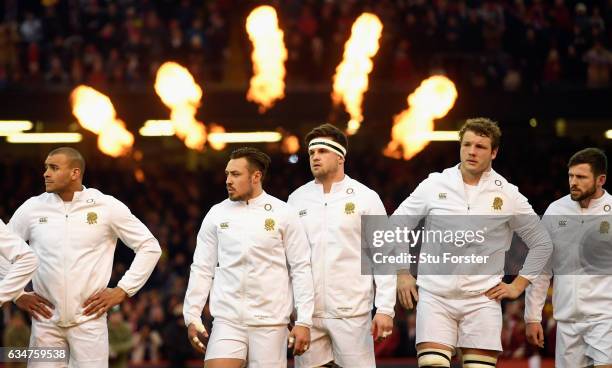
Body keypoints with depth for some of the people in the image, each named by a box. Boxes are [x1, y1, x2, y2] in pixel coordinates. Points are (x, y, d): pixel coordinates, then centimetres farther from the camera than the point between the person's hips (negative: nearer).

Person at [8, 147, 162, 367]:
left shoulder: (107, 207, 0)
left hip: (88, 319, -2)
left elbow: (150, 247, 5)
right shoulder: (32, 208, 5)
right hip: (45, 320, 2)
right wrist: (17, 295, 9)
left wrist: (121, 291, -1)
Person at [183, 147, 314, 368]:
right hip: (227, 320, 2)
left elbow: (301, 269, 1)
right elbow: (202, 269, 10)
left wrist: (304, 322, -5)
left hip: (270, 322, -2)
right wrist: (192, 317, 4)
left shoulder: (282, 214, 1)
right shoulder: (216, 214, 7)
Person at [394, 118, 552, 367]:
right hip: (435, 297, 0)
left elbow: (541, 244, 14)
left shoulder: (508, 195, 4)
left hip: (482, 299, 0)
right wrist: (402, 274, 7)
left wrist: (517, 286, 9)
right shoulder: (435, 185, 4)